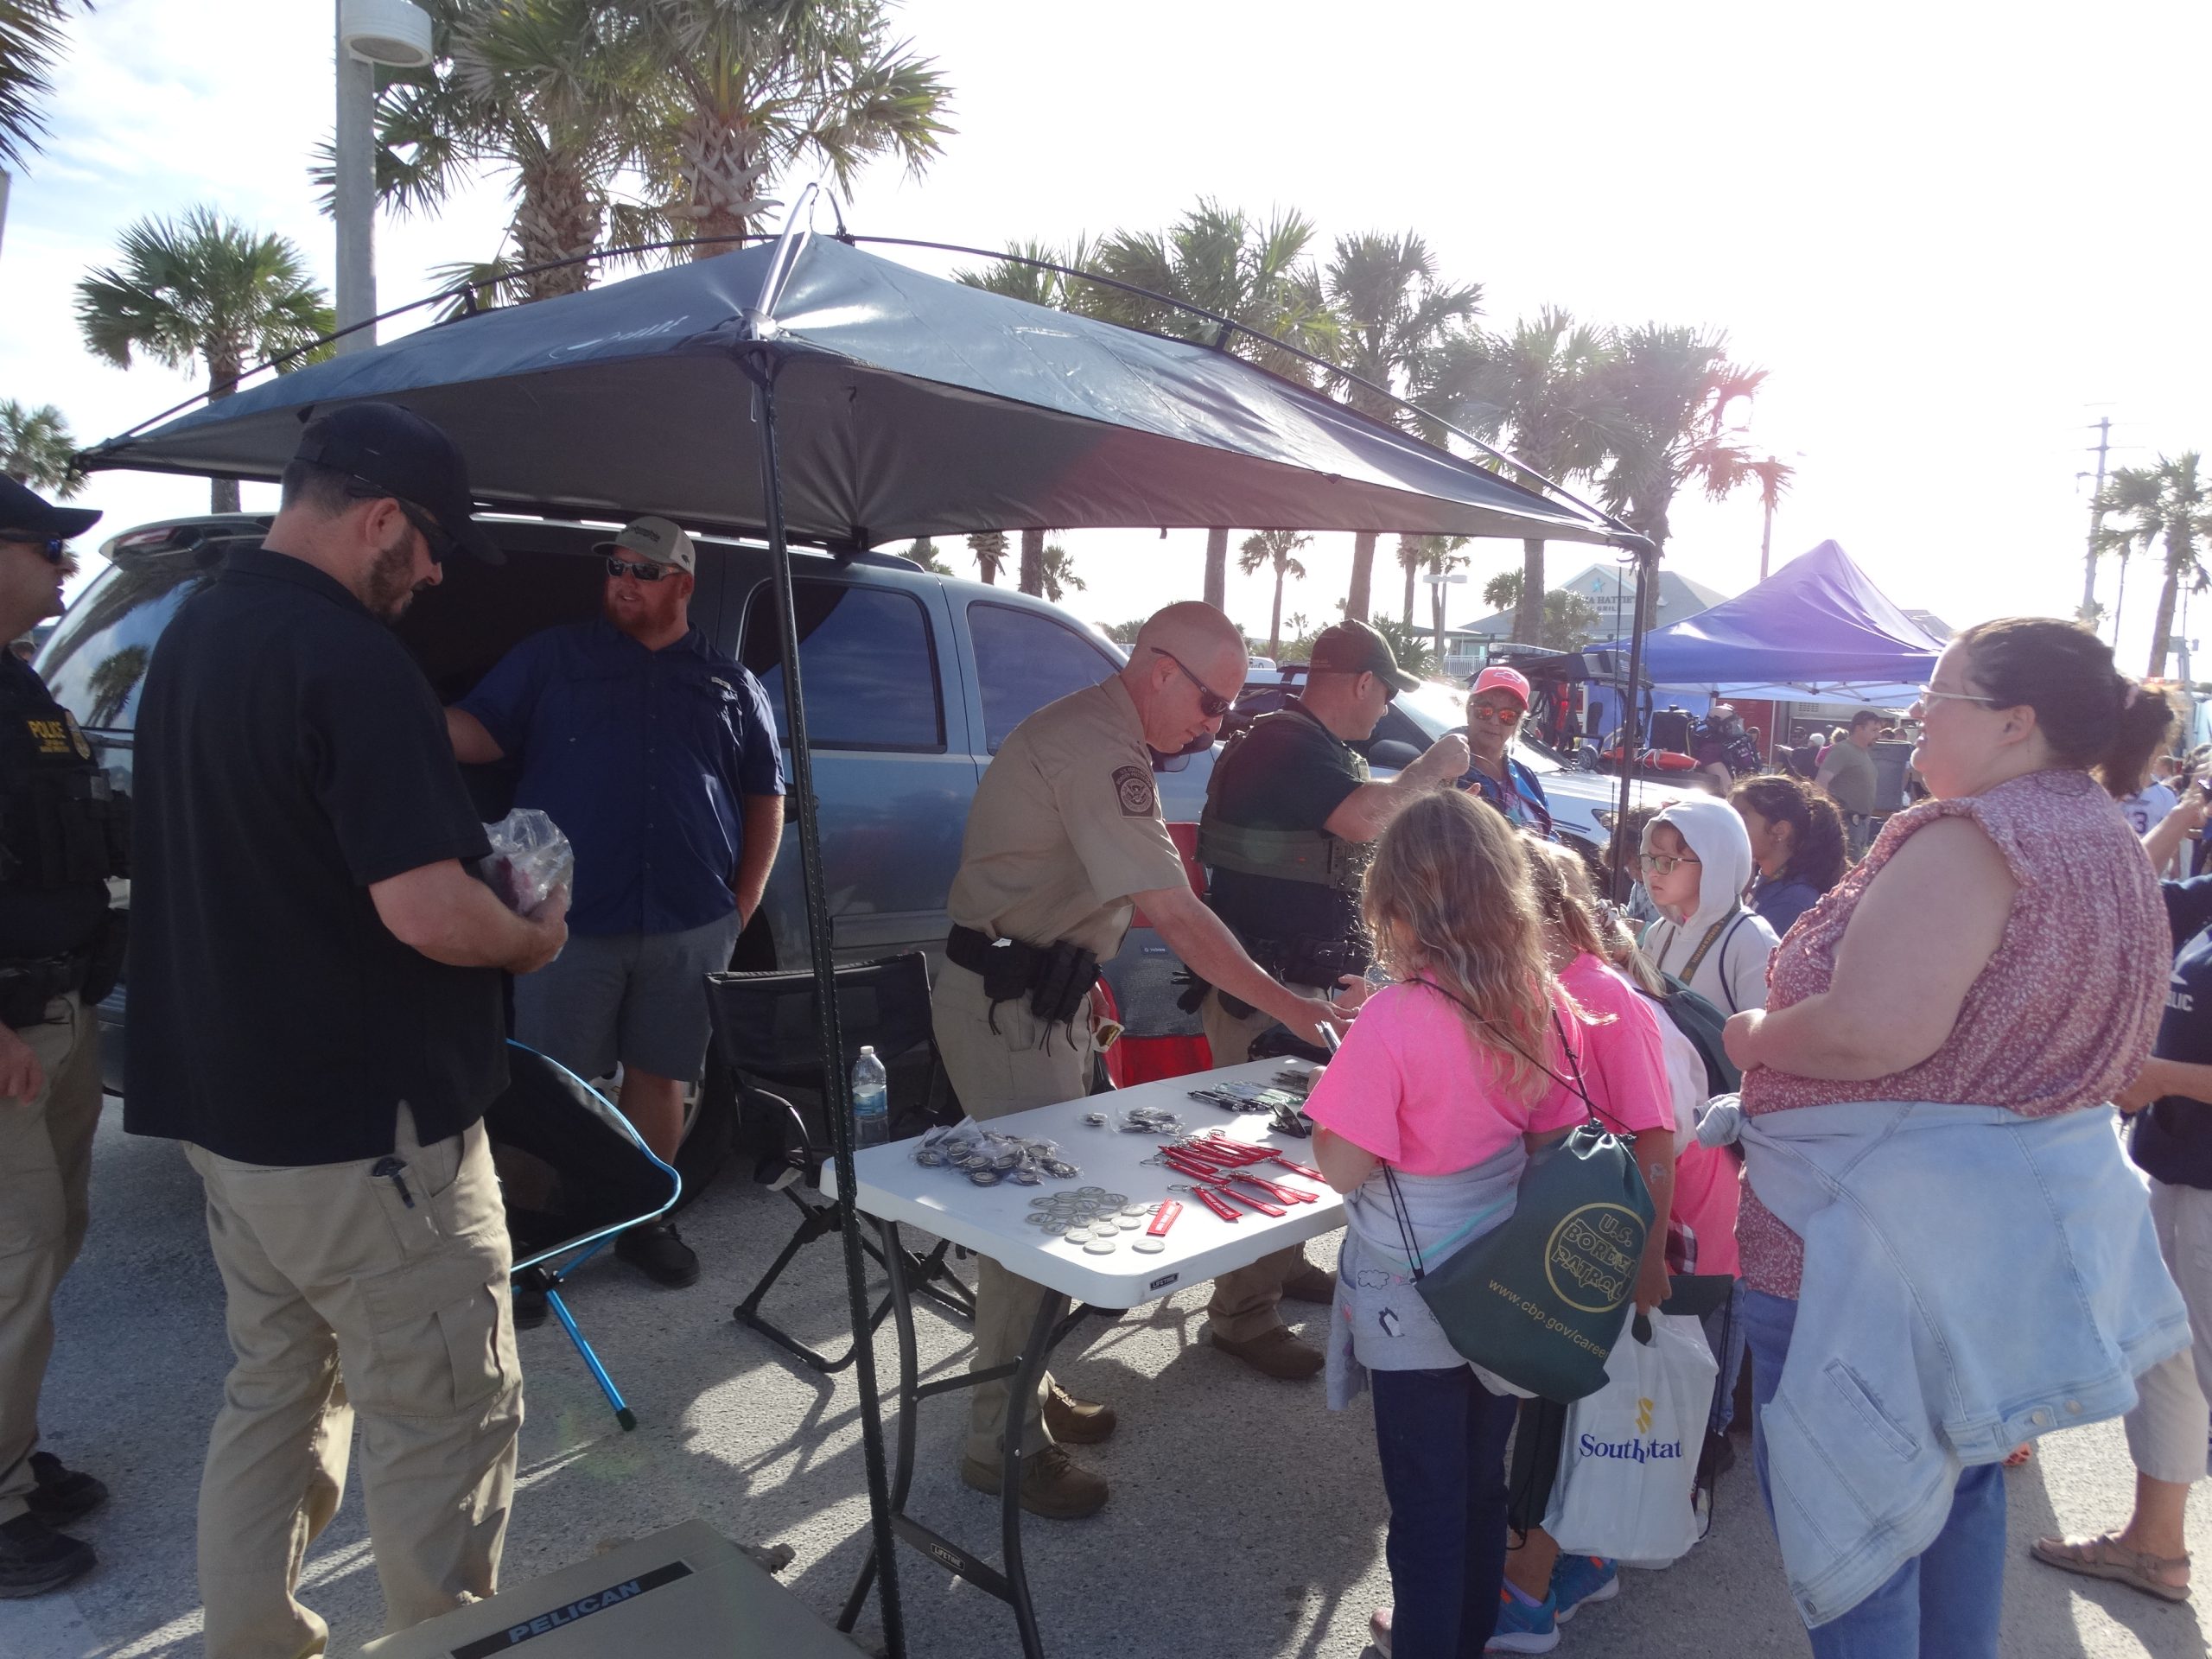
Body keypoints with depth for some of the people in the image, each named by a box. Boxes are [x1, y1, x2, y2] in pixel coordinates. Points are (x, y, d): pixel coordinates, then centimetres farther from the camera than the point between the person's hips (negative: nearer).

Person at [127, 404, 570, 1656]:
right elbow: (426, 908, -28)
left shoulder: (192, 634, 10)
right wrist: (535, 938, -9)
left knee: (279, 1390, 22)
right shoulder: (351, 659, -21)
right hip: (364, 1130, -10)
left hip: (226, 1107, 10)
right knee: (450, 1421, 5)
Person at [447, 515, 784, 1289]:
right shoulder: (553, 656, 9)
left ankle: (645, 1220, 28)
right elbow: (478, 733, 0)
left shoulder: (731, 684, 12)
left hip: (689, 927, 2)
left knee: (660, 1077, 12)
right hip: (570, 921, -1)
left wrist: (746, 901, 6)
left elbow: (766, 797, 14)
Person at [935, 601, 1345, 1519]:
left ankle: (1024, 1386, 32)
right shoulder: (1098, 752, -23)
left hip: (1040, 992, 10)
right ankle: (1002, 1443, 9)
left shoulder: (1097, 734, 11)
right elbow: (1175, 914, -27)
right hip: (1007, 1005, -10)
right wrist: (1287, 1006, -23)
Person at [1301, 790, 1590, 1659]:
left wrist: (1347, 1077, -7)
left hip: (1414, 1306, -6)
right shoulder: (1544, 1002, -9)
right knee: (1481, 1479, 25)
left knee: (1426, 1498, 13)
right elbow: (1552, 1139, 1)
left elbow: (1343, 1167, -20)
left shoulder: (1393, 1020, -27)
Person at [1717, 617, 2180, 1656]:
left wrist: (1751, 1035, -14)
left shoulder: (1971, 837, -21)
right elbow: (2109, 1058, 20)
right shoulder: (2111, 843, 10)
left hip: (1889, 1240, -10)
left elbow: (1873, 1029, -33)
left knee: (1848, 1513, 5)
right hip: (2036, 1224, 10)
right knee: (1958, 1487, 25)